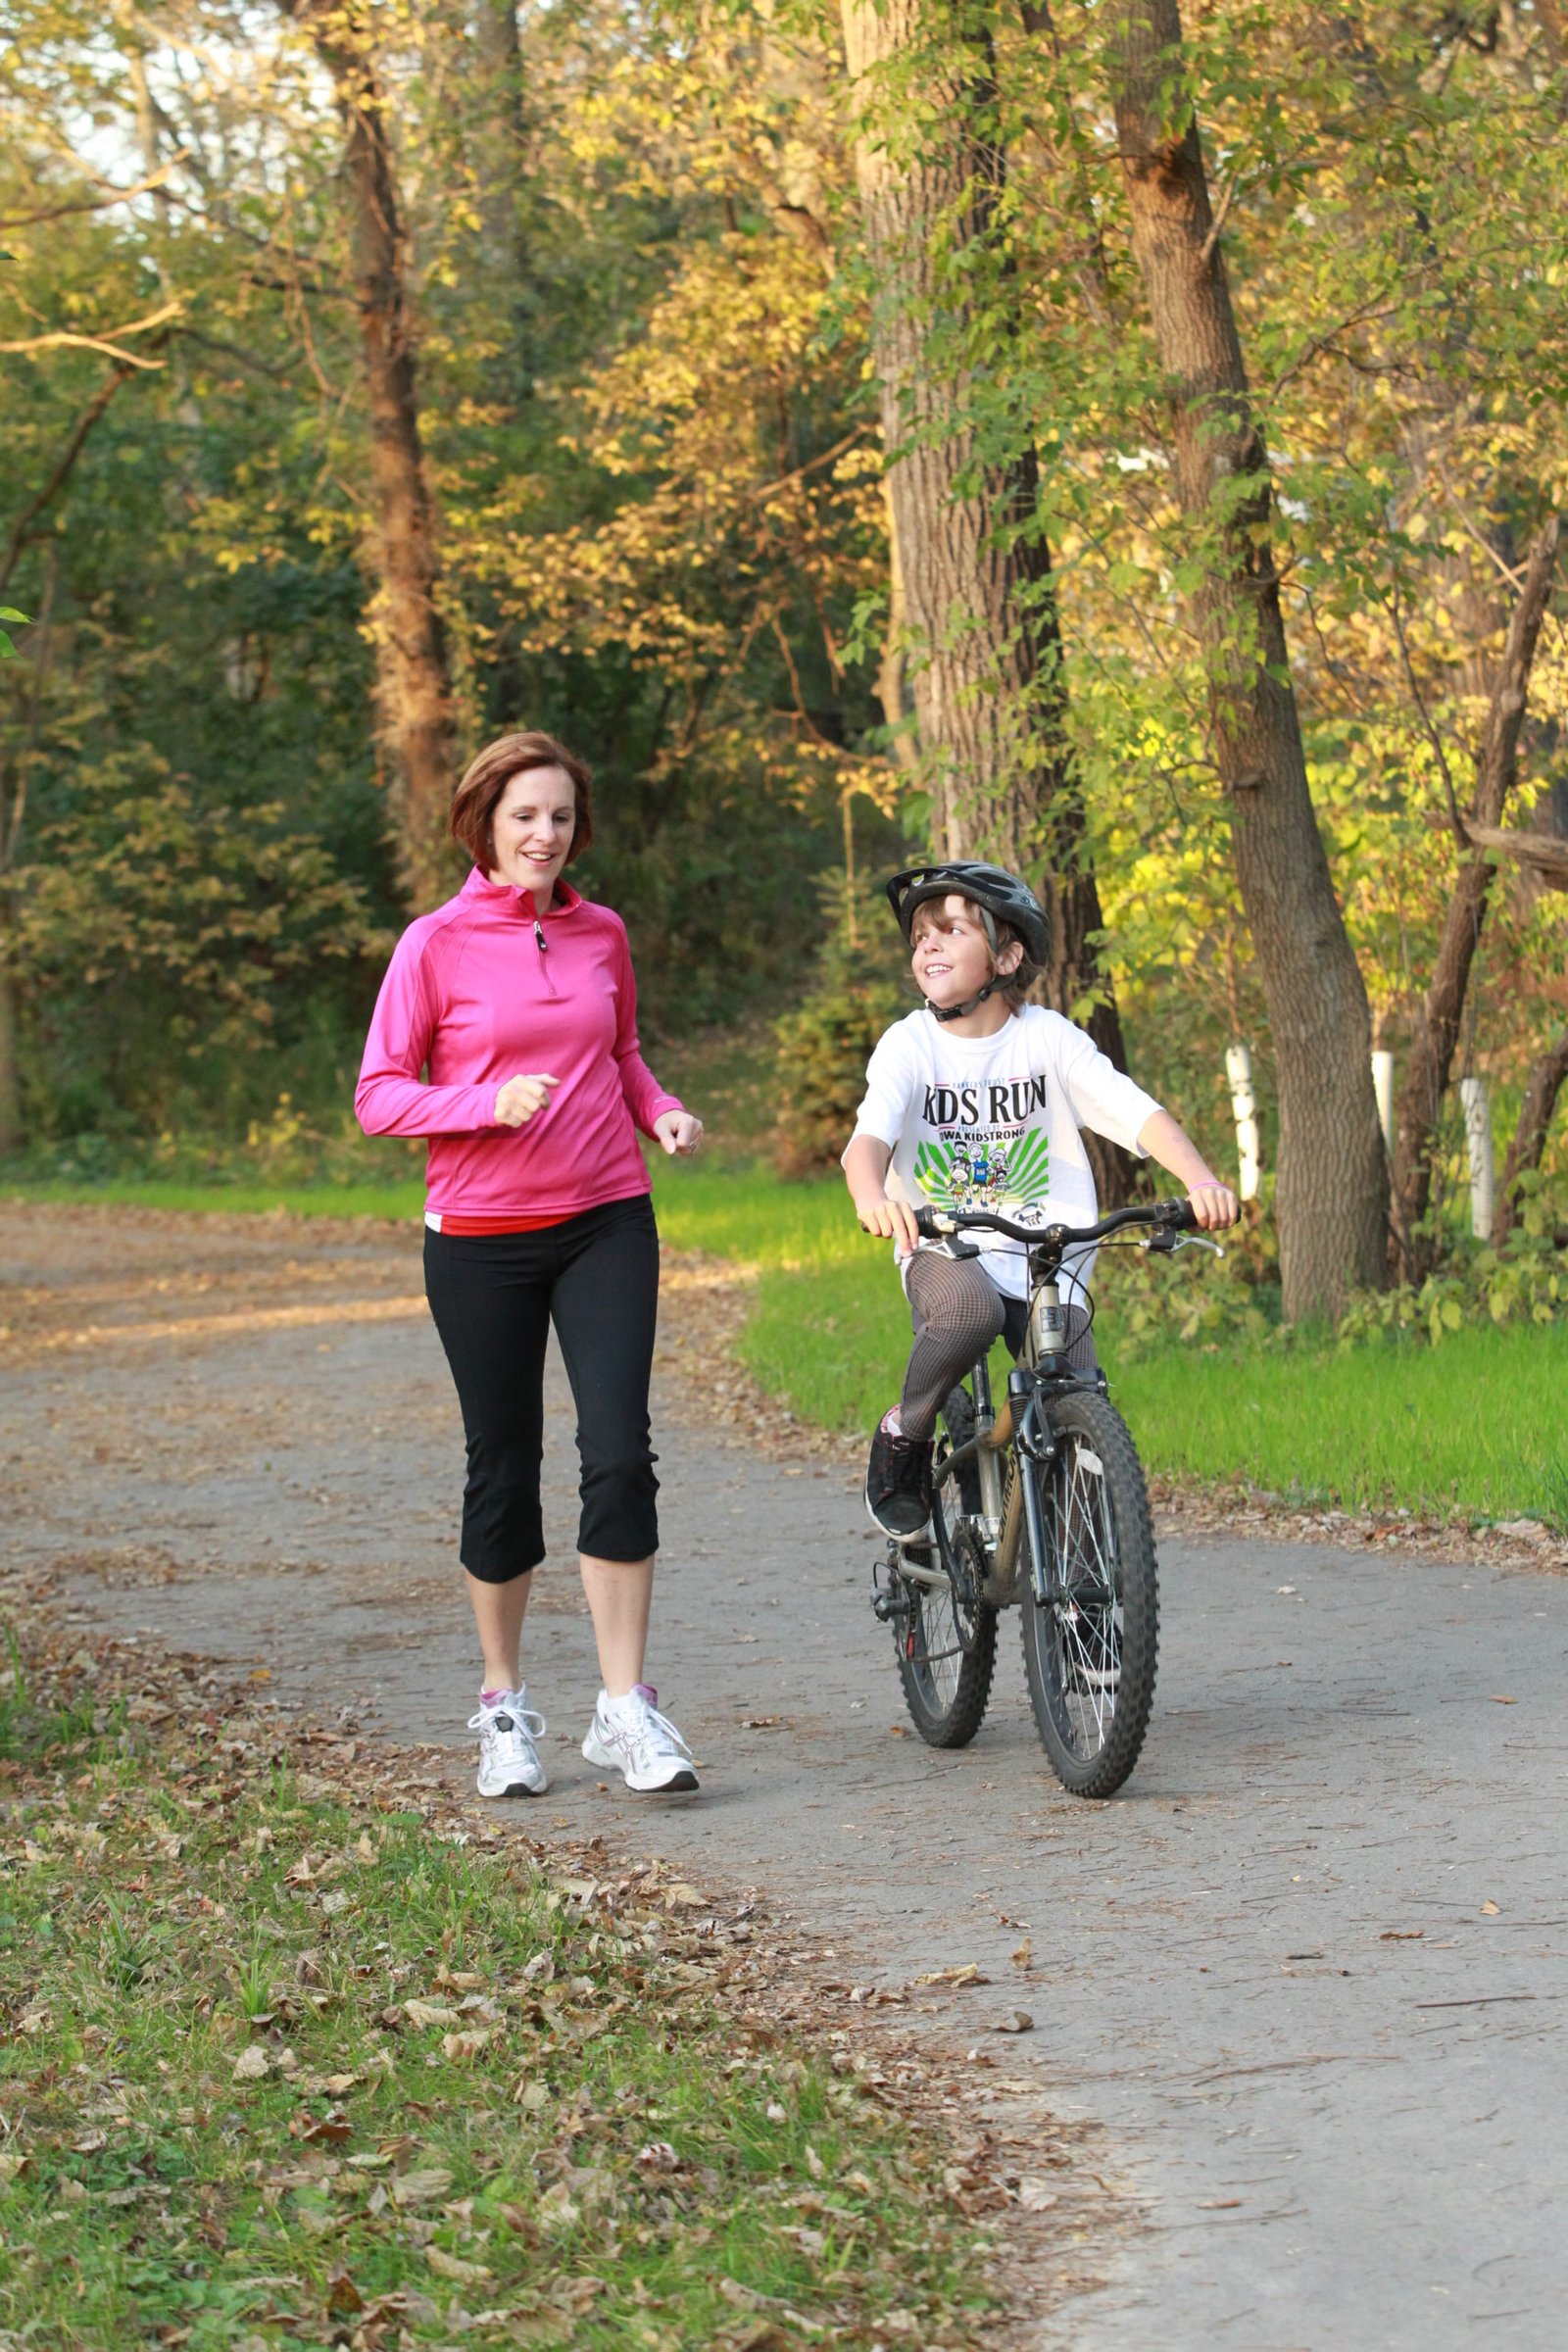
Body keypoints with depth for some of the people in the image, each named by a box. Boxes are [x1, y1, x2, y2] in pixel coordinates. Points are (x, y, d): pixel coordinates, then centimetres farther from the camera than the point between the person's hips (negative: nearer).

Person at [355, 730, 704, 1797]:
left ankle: (625, 1707, -6)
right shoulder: (437, 944, -4)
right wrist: (492, 1102, -20)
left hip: (606, 1221, 2)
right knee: (504, 1469, 6)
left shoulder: (602, 933, 7)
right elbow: (379, 1095, -4)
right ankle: (506, 1703, 23)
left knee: (621, 1450, -11)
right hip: (482, 1237, -2)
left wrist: (661, 1108, 2)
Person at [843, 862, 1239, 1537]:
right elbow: (869, 1135, -20)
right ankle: (905, 1432, -9)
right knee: (969, 1310, -36)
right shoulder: (909, 1044, -4)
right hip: (944, 1253, -1)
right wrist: (872, 1197, -44)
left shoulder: (1047, 1037, -2)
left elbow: (1136, 1112, -12)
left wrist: (1200, 1181, -30)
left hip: (1046, 1259, 1)